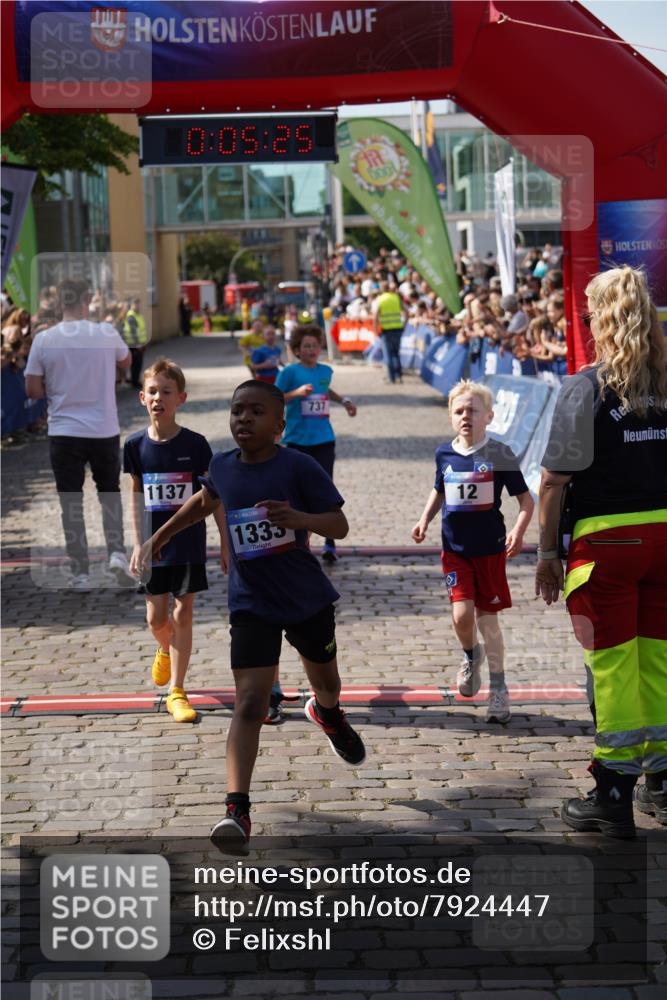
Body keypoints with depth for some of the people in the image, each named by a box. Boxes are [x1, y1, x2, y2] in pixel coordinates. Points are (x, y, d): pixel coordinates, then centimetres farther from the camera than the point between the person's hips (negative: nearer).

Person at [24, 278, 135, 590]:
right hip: (105, 432, 1)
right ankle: (117, 552, 0)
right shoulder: (106, 334, -5)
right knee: (110, 494, 18)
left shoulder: (44, 339, -7)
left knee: (71, 504, 5)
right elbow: (126, 362, 17)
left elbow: (32, 390, -1)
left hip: (64, 433, -1)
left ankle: (80, 574, 4)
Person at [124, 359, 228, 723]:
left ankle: (176, 691, 12)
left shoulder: (195, 444, -10)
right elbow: (137, 495, 7)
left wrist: (226, 542, -2)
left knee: (183, 615, 3)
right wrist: (138, 543, 5)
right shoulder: (136, 445, -3)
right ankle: (165, 650, 41)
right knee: (156, 618, 6)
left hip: (189, 544, -2)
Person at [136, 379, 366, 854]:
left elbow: (340, 526, -14)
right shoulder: (222, 467, -2)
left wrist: (299, 518, -33)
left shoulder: (299, 466, -15)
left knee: (326, 682, 22)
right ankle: (237, 810, -21)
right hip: (251, 603, 1)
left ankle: (327, 713, 61)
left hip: (308, 597, -1)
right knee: (250, 702, -13)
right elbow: (205, 500, 22)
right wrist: (162, 535, 21)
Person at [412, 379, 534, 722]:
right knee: (461, 614, -12)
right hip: (454, 549, 2)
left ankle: (498, 688, 18)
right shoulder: (444, 454, 2)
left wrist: (518, 532, -20)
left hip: (490, 549, -2)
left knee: (487, 619, 3)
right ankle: (471, 656, 23)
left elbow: (526, 500, -5)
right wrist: (424, 520, 8)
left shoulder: (499, 455, -8)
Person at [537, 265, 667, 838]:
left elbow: (555, 479, -10)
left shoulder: (586, 389, -11)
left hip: (605, 539, -4)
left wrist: (547, 552, -2)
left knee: (612, 667, 2)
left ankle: (614, 795, 7)